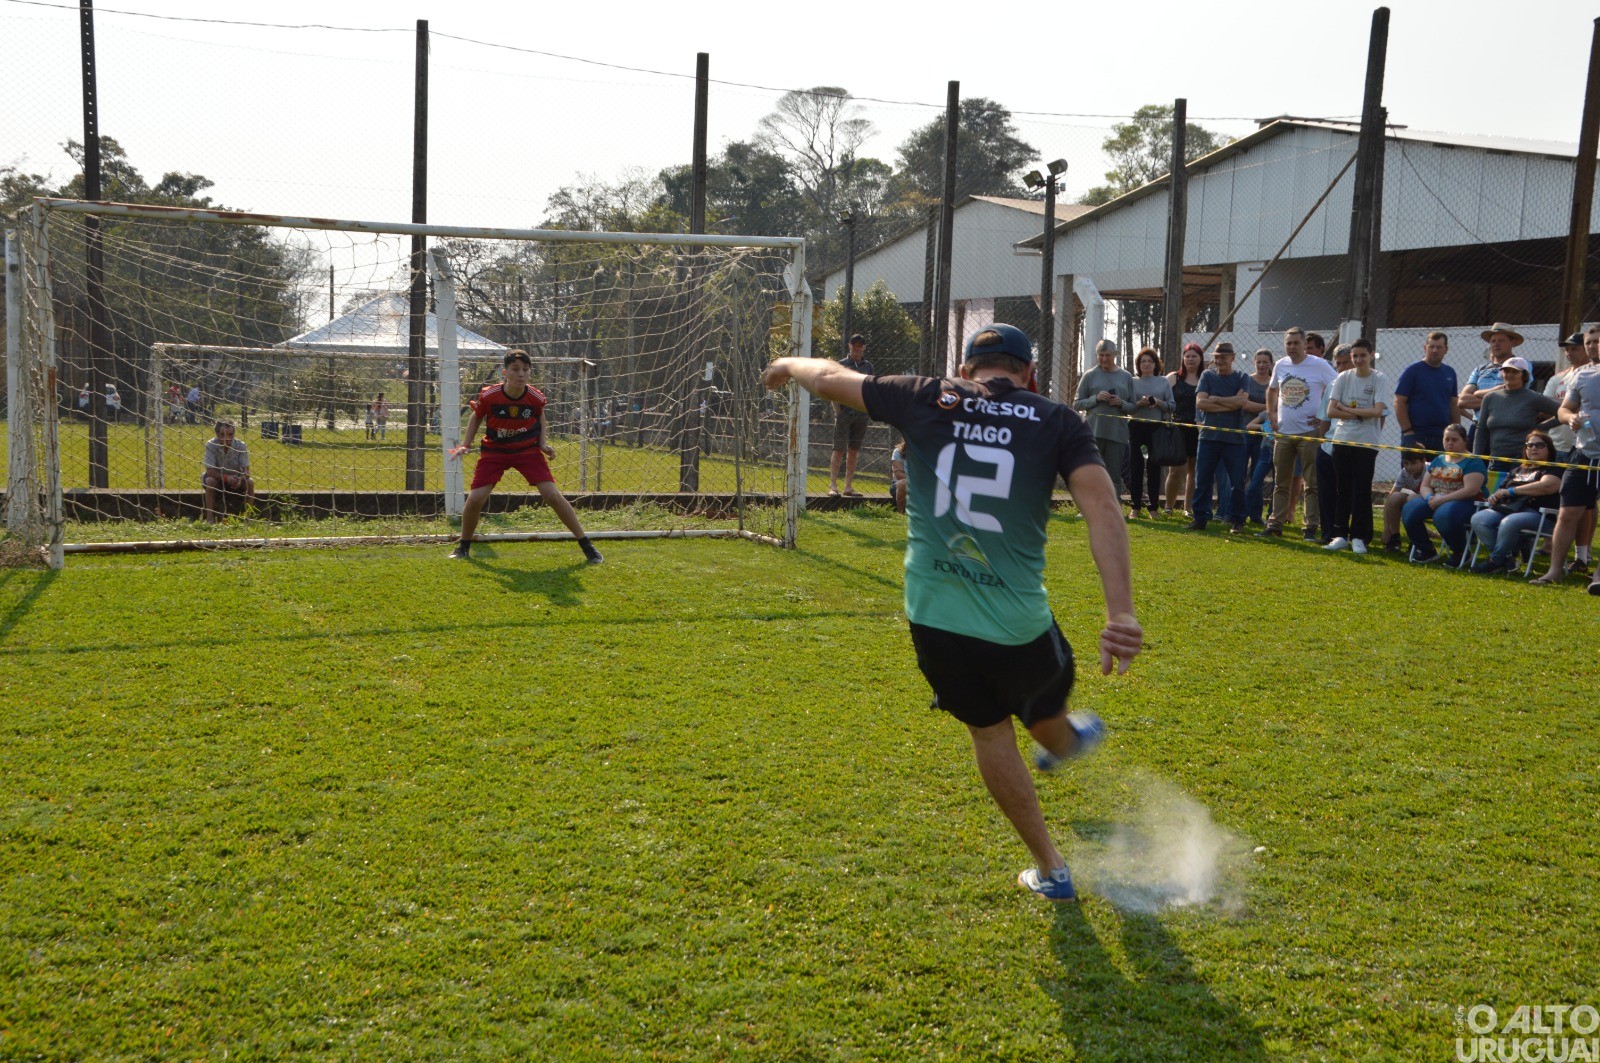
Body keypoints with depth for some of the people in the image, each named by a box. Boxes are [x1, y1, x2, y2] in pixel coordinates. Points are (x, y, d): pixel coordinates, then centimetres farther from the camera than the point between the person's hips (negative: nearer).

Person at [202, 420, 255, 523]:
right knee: (210, 481, -33)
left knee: (250, 483, -25)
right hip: (217, 477, -2)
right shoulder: (211, 445, -22)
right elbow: (210, 470, -28)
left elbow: (246, 470, -18)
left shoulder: (241, 446, -17)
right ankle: (210, 518, -27)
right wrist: (226, 478, -44)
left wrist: (240, 479, -42)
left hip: (235, 479, 2)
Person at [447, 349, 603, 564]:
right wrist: (466, 445, -7)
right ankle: (463, 547, 16)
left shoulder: (536, 397, -16)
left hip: (528, 450, 0)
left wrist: (542, 443, -3)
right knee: (475, 499, -12)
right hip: (494, 450, 0)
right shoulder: (488, 395, -20)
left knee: (552, 495, -12)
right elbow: (476, 417, 1)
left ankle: (586, 545, -2)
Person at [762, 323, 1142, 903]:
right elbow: (1103, 508, -15)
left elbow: (831, 377, 15)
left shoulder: (926, 399, 1)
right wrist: (1120, 613, -21)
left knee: (989, 731, 23)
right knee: (1047, 717, 32)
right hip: (1019, 626, -1)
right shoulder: (1058, 421, -1)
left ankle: (1049, 869, 33)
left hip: (934, 616, 1)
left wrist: (789, 365, 36)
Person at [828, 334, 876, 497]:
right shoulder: (841, 364, 1)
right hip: (844, 411, -4)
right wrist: (837, 410, -10)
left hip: (862, 413, 4)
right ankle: (833, 485, -6)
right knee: (839, 450, -7)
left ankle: (849, 486, 12)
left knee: (854, 451, 7)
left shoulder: (868, 366, 12)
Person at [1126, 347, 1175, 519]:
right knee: (1136, 466, -1)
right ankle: (1134, 506, 5)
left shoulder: (1164, 382, 8)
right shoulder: (1132, 382, 7)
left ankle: (1153, 507, 8)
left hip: (1157, 427, 0)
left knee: (1154, 467, 3)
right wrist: (1140, 403, -15)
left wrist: (1158, 403, -13)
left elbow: (1172, 405, 4)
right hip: (1136, 426, 0)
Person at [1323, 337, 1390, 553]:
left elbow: (1377, 411, -15)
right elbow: (1331, 411, -3)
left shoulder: (1380, 379, -3)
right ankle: (1340, 535, 12)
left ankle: (1359, 537, 5)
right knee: (1342, 489, 6)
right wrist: (1361, 414, -10)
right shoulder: (1343, 378, 4)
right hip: (1342, 440, 3)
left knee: (1362, 490, -2)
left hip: (1367, 443, -3)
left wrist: (1346, 409, -8)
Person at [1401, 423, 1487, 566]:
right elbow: (1425, 486, 18)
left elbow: (1470, 490, -17)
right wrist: (1429, 498, -7)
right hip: (1435, 500, 7)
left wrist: (1442, 500, -20)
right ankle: (1426, 551, -3)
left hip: (1464, 502, -7)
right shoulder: (1438, 460, 20)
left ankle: (1460, 553, -14)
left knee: (1444, 514, -40)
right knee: (1409, 510, -19)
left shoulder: (1473, 462, -3)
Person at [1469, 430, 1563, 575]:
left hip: (1535, 512, -6)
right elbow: (1503, 491, 32)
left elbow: (1545, 486, -11)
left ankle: (1495, 561, -21)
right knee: (1478, 519, -25)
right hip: (1506, 508, 6)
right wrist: (1495, 496, 5)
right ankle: (1506, 557, -22)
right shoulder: (1517, 470, 32)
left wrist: (1511, 491, -10)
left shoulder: (1553, 470, 10)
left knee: (1509, 523, -40)